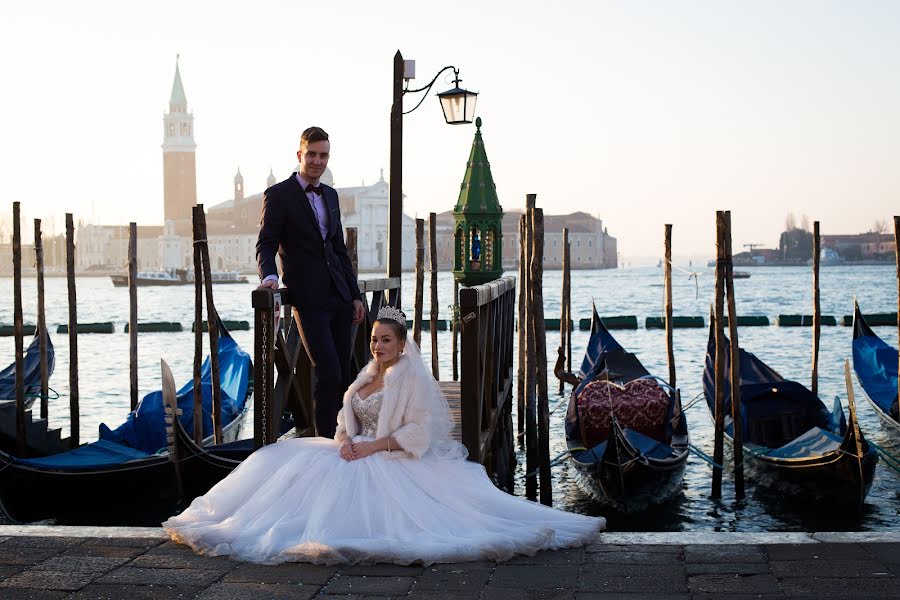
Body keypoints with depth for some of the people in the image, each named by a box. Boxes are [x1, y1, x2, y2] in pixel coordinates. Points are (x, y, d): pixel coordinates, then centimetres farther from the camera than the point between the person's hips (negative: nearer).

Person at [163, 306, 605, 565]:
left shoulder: (413, 378, -8)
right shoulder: (367, 376, 17)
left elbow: (418, 433, -16)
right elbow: (345, 418, 15)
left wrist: (372, 446, -20)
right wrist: (345, 440, -8)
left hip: (396, 460, -8)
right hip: (361, 454, 8)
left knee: (335, 475, -30)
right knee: (299, 461, -9)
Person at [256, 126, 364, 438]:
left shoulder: (330, 195, 16)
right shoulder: (279, 195, -4)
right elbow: (266, 245, -7)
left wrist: (355, 294, 16)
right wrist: (269, 275, -27)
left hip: (340, 296, 7)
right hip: (309, 300, -7)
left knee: (343, 374, 8)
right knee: (329, 374, -12)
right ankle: (325, 440, -2)